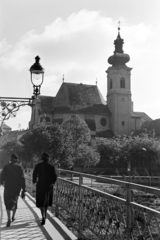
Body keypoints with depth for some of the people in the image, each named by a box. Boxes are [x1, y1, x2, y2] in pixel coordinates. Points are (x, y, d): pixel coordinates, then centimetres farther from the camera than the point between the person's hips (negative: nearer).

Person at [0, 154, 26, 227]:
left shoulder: (6, 166, -6)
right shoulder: (19, 167, -3)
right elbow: (22, 179, -8)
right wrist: (23, 189, -6)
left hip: (8, 187, -2)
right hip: (17, 187, 2)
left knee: (8, 202, 3)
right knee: (14, 201, 23)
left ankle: (9, 219, -13)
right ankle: (13, 216, 31)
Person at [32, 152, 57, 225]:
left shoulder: (38, 166, -6)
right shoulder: (51, 166, -4)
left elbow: (34, 175, -7)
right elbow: (55, 176, -5)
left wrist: (34, 181, 13)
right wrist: (52, 182, 15)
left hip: (40, 186, -2)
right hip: (49, 186, 2)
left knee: (41, 202, 1)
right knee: (47, 200, 20)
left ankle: (43, 217, -17)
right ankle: (45, 215, 34)